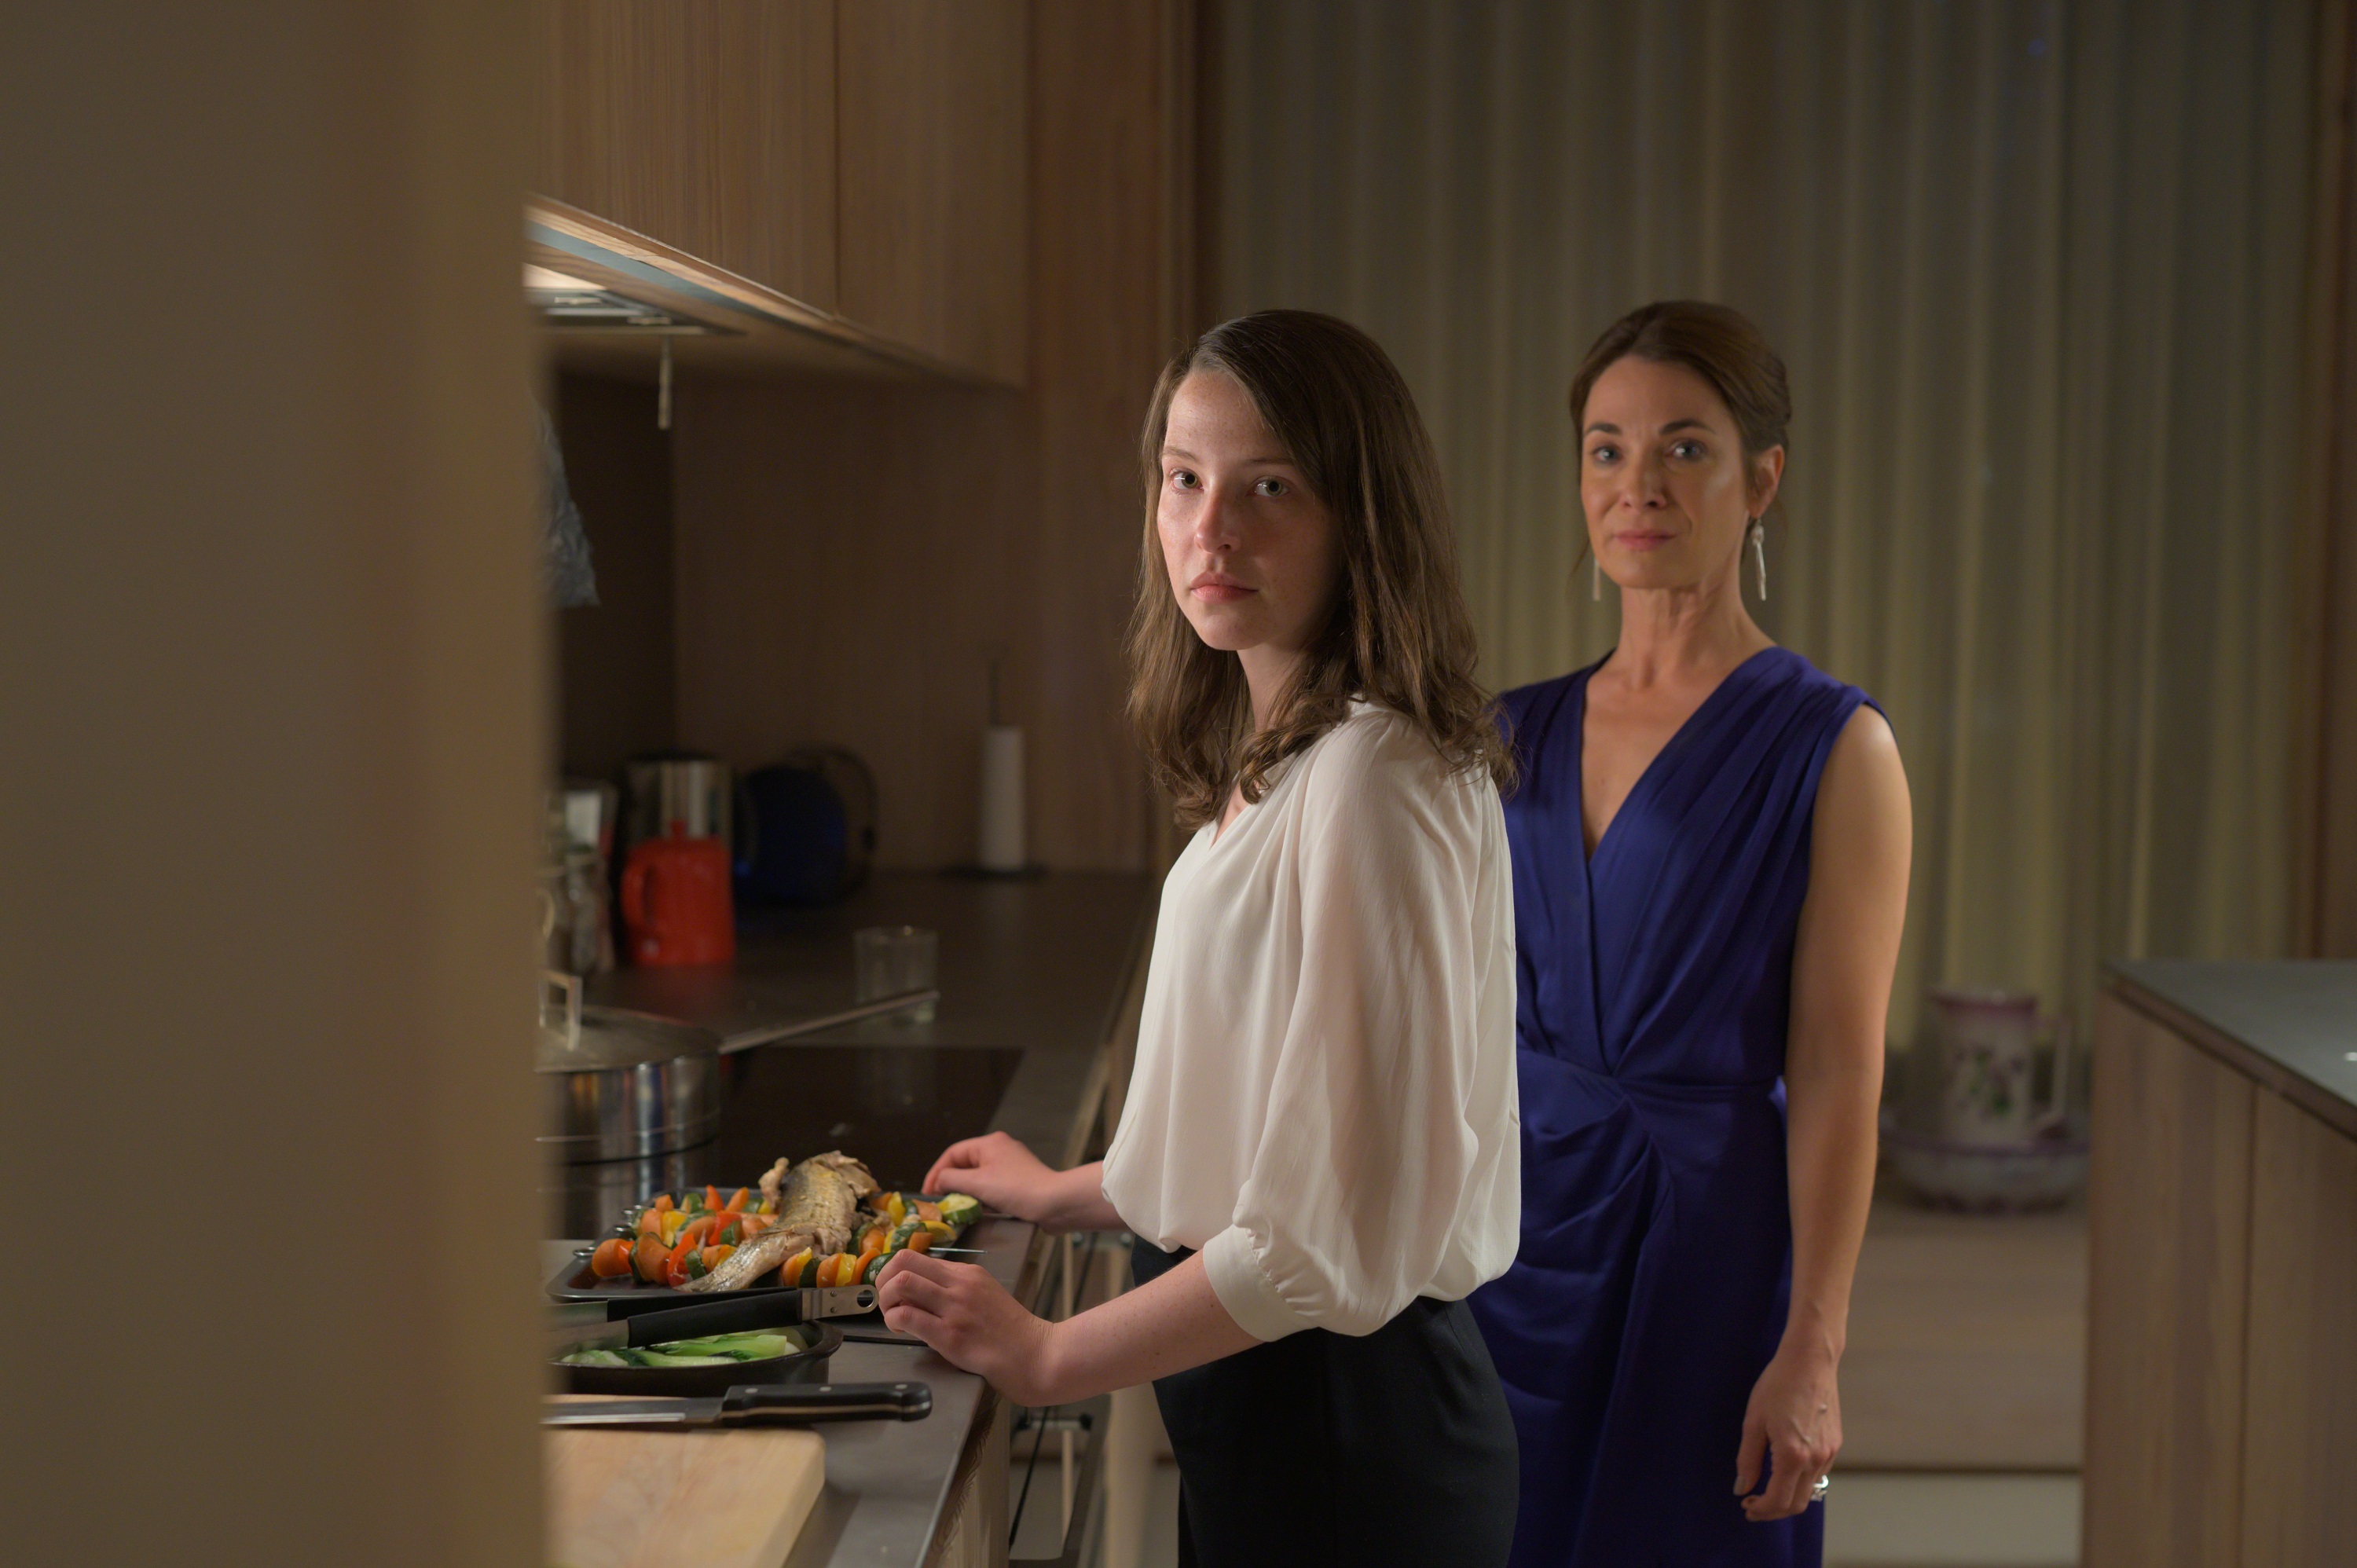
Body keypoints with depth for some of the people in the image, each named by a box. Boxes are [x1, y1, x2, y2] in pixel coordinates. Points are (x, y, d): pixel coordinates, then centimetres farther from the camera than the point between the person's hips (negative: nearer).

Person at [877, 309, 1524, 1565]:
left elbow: (1336, 1226, -23)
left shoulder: (1373, 778, -22)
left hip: (1345, 1425, -8)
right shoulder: (1272, 763, 7)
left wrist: (1047, 1357, -15)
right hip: (1266, 1410, 9)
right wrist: (1069, 1195, 28)